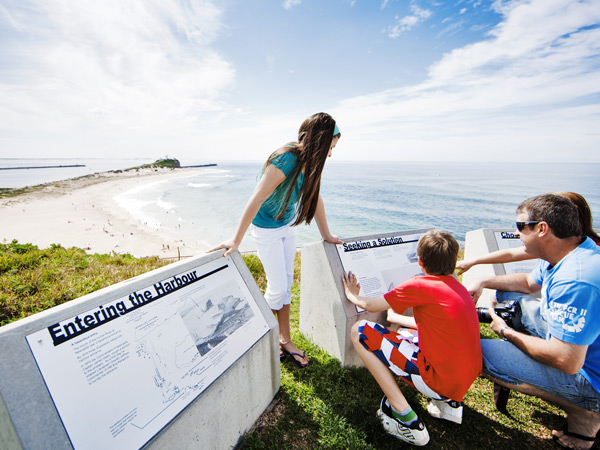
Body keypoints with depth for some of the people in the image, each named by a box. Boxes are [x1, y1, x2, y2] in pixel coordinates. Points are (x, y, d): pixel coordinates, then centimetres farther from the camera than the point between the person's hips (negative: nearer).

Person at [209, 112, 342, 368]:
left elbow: (315, 198, 4)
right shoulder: (284, 162, -29)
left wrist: (326, 235, 11)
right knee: (278, 287, 0)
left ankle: (285, 340, 27)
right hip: (266, 229, -7)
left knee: (287, 283, 11)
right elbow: (256, 200, -28)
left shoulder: (311, 163, -6)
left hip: (287, 225, 7)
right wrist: (236, 241, -25)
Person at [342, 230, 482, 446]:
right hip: (466, 379, 8)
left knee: (360, 332, -8)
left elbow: (370, 305, -5)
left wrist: (354, 297, 17)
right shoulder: (457, 286, 8)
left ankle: (407, 422, -2)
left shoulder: (420, 285, -16)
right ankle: (449, 402, 19)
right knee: (404, 333, 28)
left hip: (439, 380, -8)